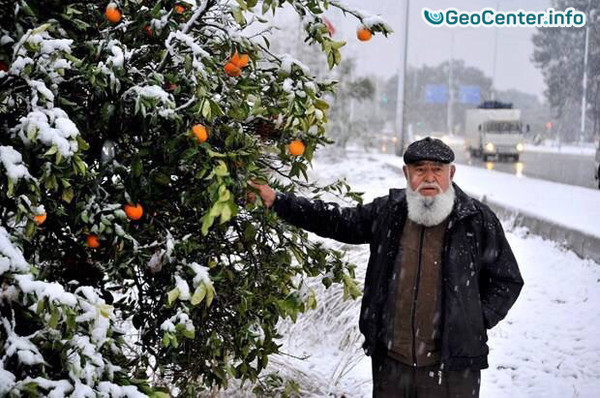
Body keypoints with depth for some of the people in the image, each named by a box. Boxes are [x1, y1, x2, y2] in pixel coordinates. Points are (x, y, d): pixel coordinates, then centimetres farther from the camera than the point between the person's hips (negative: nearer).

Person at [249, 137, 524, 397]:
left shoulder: (479, 221, -2)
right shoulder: (387, 212, 6)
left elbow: (508, 281, 7)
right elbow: (336, 221, 15)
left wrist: (476, 322, -3)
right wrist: (278, 202, 10)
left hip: (452, 368, -3)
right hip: (390, 363, 3)